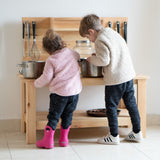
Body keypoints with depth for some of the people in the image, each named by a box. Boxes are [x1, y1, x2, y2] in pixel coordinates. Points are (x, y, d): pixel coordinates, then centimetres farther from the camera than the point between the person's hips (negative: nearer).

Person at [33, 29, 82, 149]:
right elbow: (78, 57, 29)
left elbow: (46, 78, -7)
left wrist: (36, 83, 9)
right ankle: (64, 139, 22)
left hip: (59, 92, -4)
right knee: (67, 115, 16)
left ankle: (48, 140, 7)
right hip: (74, 90, 4)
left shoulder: (51, 60, -8)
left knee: (54, 116, 6)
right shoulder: (71, 53, 5)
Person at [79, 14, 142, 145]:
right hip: (128, 74, 9)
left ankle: (114, 136, 11)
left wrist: (92, 59, -3)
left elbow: (104, 60, -20)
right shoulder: (113, 33, 14)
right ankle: (137, 132, 22)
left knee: (111, 106, 4)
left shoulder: (100, 40, -14)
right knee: (131, 103, 14)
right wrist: (98, 55, 18)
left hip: (115, 79, -9)